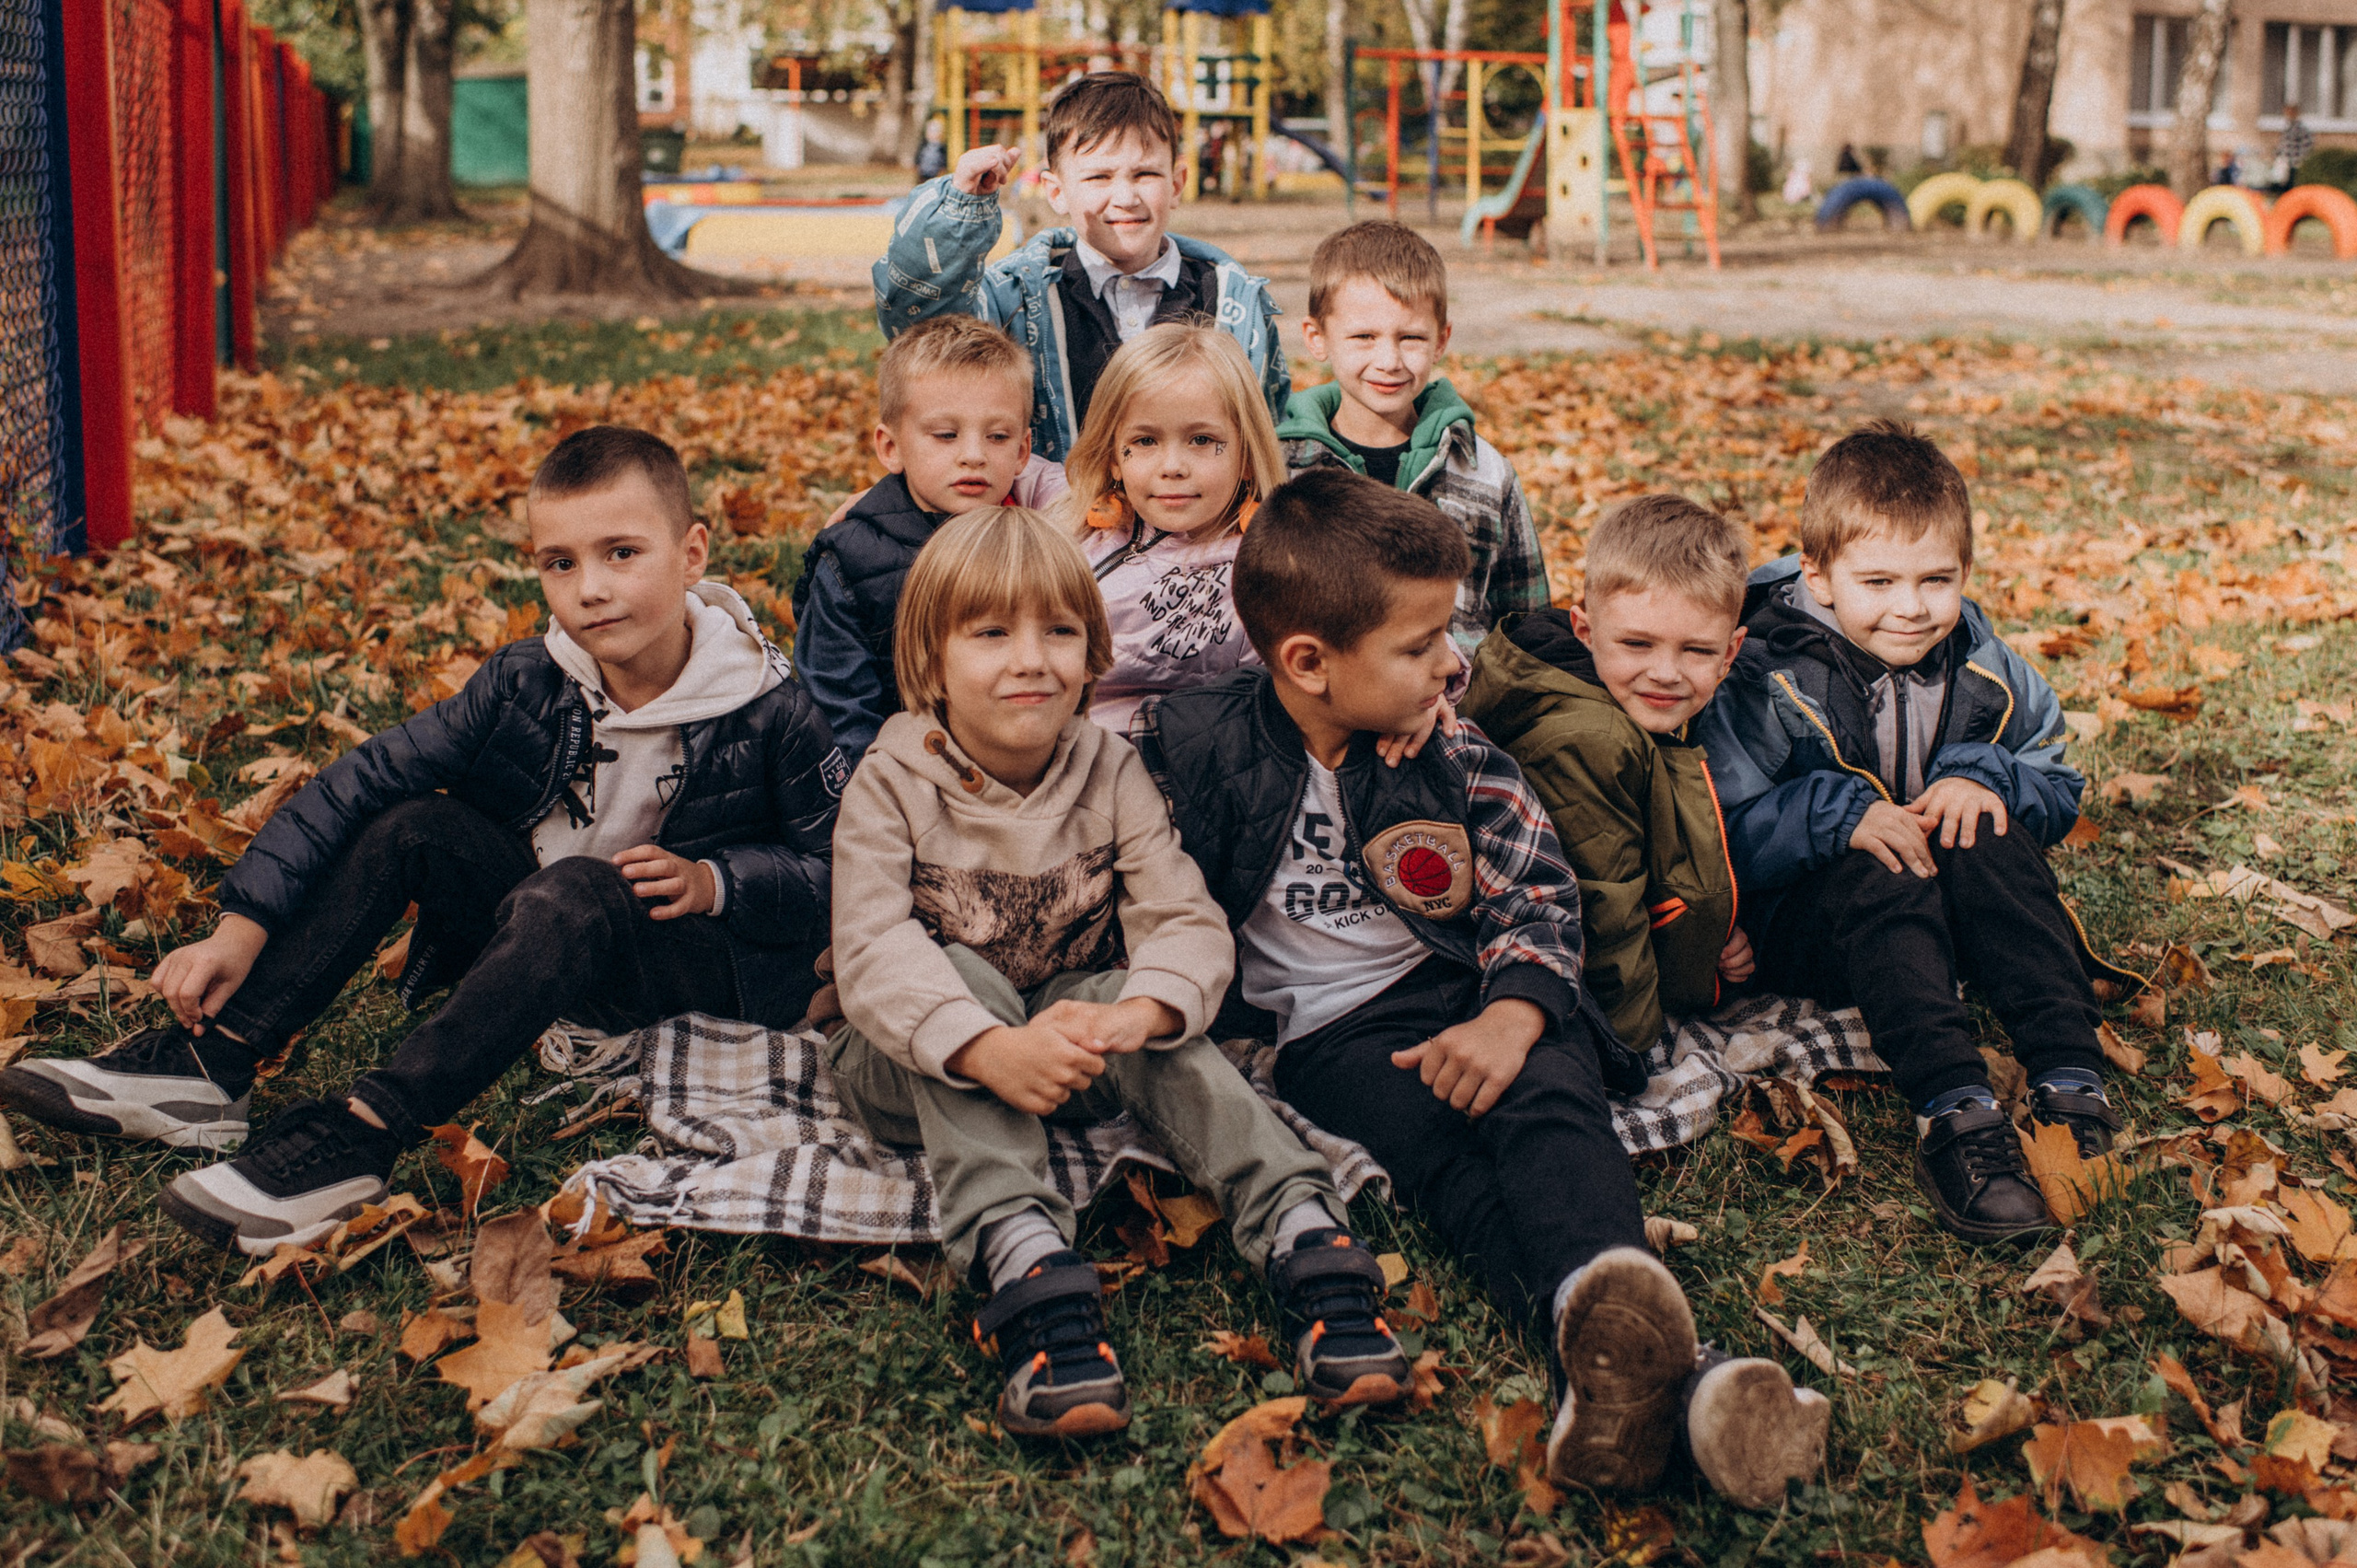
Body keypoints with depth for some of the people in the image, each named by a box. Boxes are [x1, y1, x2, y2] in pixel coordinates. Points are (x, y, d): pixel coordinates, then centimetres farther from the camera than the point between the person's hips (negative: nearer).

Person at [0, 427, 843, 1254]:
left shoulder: (768, 714, -19)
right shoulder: (524, 682, -9)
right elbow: (360, 779, -10)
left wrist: (712, 882, -26)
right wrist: (243, 926, -17)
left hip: (706, 956, -5)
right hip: (550, 937, 5)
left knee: (574, 891, -35)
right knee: (410, 823, -16)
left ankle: (361, 1134, -39)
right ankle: (206, 1066, -18)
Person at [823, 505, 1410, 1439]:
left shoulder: (1110, 775, -5)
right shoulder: (893, 785, -12)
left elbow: (1189, 924, -17)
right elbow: (872, 952, -26)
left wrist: (1131, 1016, -41)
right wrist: (989, 1049, -45)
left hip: (1069, 1044, 2)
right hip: (918, 1071, -1)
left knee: (1129, 995, -28)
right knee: (966, 972, -31)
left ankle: (1304, 1231, -41)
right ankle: (1022, 1258, -47)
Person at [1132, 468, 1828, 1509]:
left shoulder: (1455, 757, 6)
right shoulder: (1196, 746, 0)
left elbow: (1538, 894, 1)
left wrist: (1512, 1015, -18)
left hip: (1476, 991, 3)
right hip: (1331, 1029, -2)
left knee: (1547, 1103, -32)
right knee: (1454, 1159, -32)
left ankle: (1631, 1356, -57)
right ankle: (1609, 1347, -59)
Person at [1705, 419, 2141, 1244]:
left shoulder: (1985, 673, 2)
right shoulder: (1771, 683, -13)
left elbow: (2060, 790, 6)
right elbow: (1724, 833, -19)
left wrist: (1986, 777, -16)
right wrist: (1836, 815, -32)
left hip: (1947, 909, 4)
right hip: (1809, 919, -4)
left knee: (1992, 835, -27)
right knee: (1874, 870, -35)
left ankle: (2072, 1081, -35)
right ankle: (1953, 1108, -49)